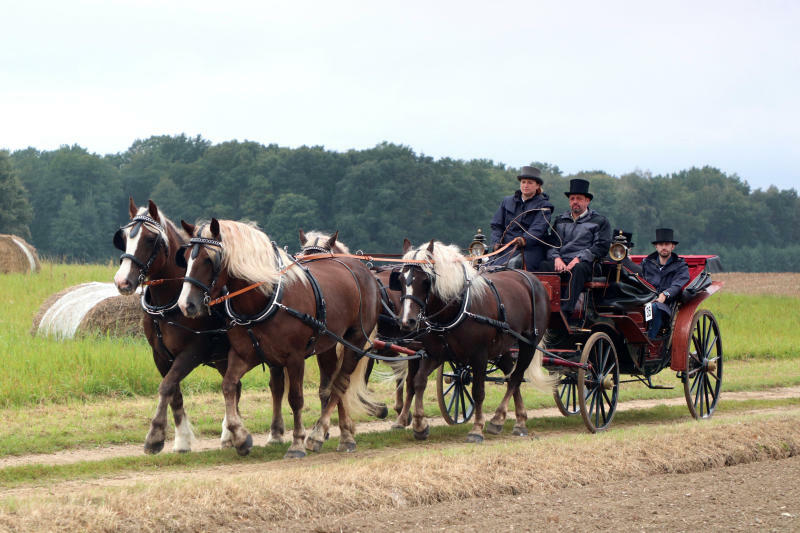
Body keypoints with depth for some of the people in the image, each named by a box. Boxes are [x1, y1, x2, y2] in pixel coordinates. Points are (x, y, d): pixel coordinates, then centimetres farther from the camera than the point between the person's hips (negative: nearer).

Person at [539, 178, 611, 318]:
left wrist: (579, 259, -11)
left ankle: (565, 311, -51)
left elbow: (601, 247, 2)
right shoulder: (560, 220, 26)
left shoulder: (599, 221, 14)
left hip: (584, 263, -3)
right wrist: (556, 258, -6)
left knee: (578, 269, -40)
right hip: (559, 263, 3)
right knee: (543, 266, -31)